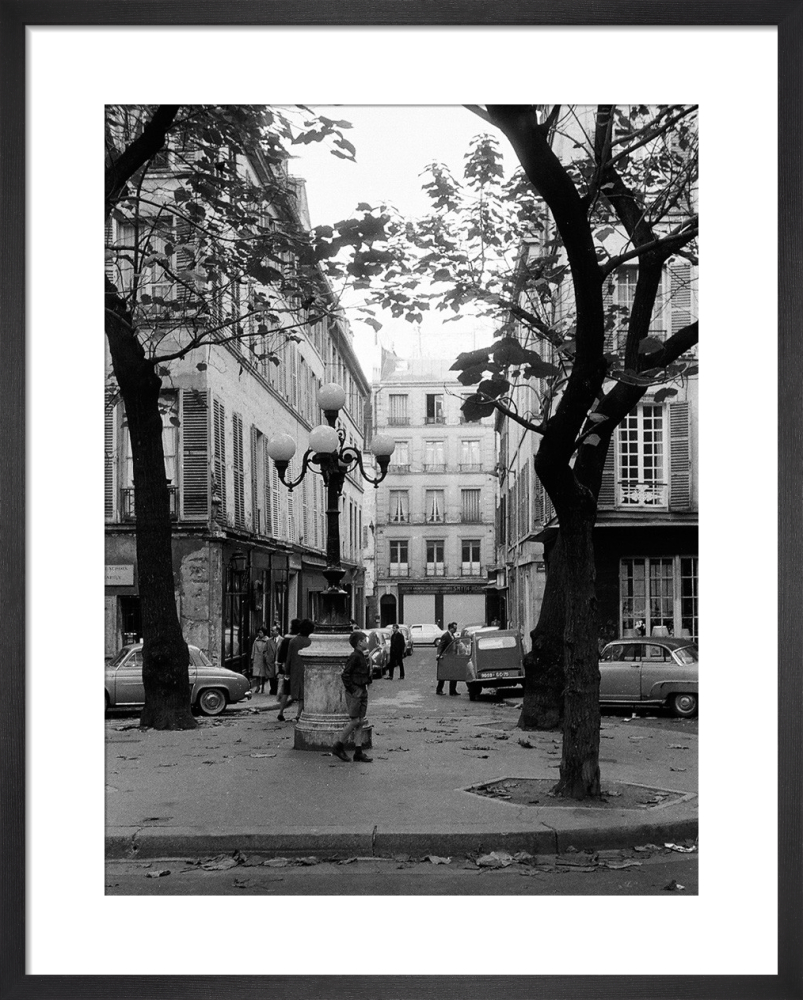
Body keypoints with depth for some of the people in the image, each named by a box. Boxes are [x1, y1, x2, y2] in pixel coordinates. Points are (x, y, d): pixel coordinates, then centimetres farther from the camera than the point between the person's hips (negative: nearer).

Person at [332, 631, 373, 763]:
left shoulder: (363, 657, 13)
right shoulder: (354, 657, -15)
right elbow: (345, 675, -18)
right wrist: (352, 690, -17)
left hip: (363, 691, 9)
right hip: (355, 692, -9)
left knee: (361, 722, 7)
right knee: (354, 721, -6)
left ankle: (358, 752, 9)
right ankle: (338, 747, 7)